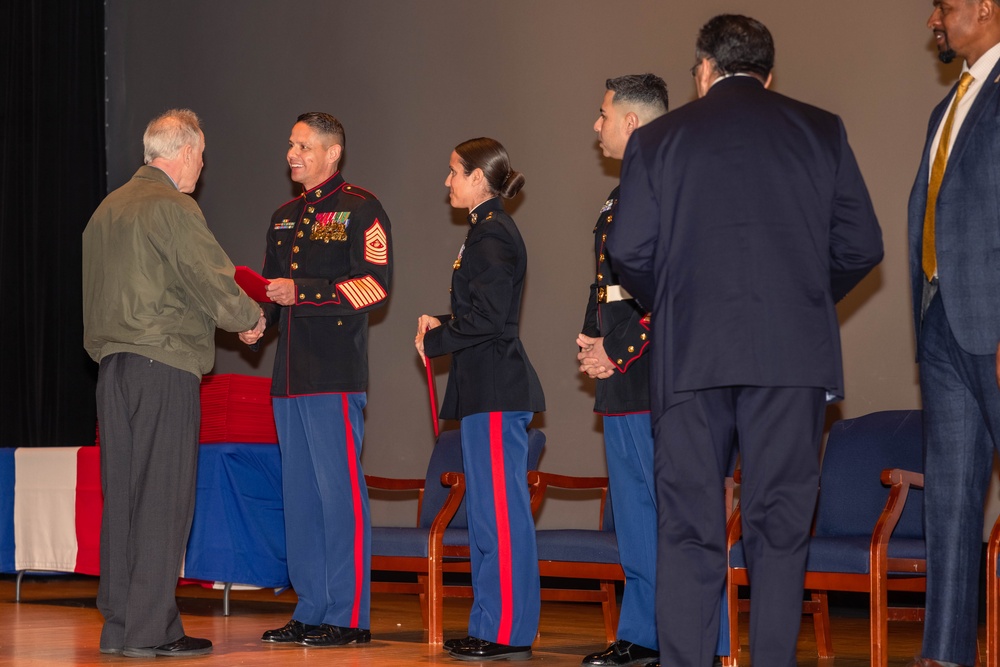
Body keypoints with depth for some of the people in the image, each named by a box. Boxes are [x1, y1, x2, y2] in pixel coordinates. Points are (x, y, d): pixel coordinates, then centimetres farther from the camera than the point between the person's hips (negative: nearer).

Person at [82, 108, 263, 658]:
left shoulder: (108, 207, 16)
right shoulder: (173, 208, -10)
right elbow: (214, 283, -12)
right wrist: (251, 317, 8)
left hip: (112, 364, 8)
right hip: (164, 365, -8)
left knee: (121, 493, 9)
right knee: (163, 495, -5)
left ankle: (117, 624, 12)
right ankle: (149, 629, -5)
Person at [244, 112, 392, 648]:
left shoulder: (360, 210, -3)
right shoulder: (284, 217, 20)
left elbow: (376, 284, -12)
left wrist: (301, 292, -18)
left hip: (336, 375, -8)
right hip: (290, 374, 8)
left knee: (339, 488, -9)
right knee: (299, 492, 9)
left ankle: (349, 617, -5)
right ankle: (310, 609, 15)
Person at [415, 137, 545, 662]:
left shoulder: (493, 234, -13)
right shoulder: (488, 231, 18)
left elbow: (487, 317, -19)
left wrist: (435, 341, -7)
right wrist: (442, 326, 8)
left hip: (496, 390, -11)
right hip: (487, 387, 11)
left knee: (500, 510, -8)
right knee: (488, 511, 12)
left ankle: (509, 632, -6)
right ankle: (492, 625, 17)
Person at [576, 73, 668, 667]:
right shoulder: (624, 194, 20)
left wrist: (620, 350, -16)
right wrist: (592, 339, 10)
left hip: (654, 378, -10)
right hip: (621, 382, 11)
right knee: (635, 514, 13)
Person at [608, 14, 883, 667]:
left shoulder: (658, 139, 7)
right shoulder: (821, 130, 9)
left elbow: (630, 253, -1)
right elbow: (862, 246, 5)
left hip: (691, 352, 0)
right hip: (793, 355, 0)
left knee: (690, 528, 3)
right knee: (781, 526, 4)